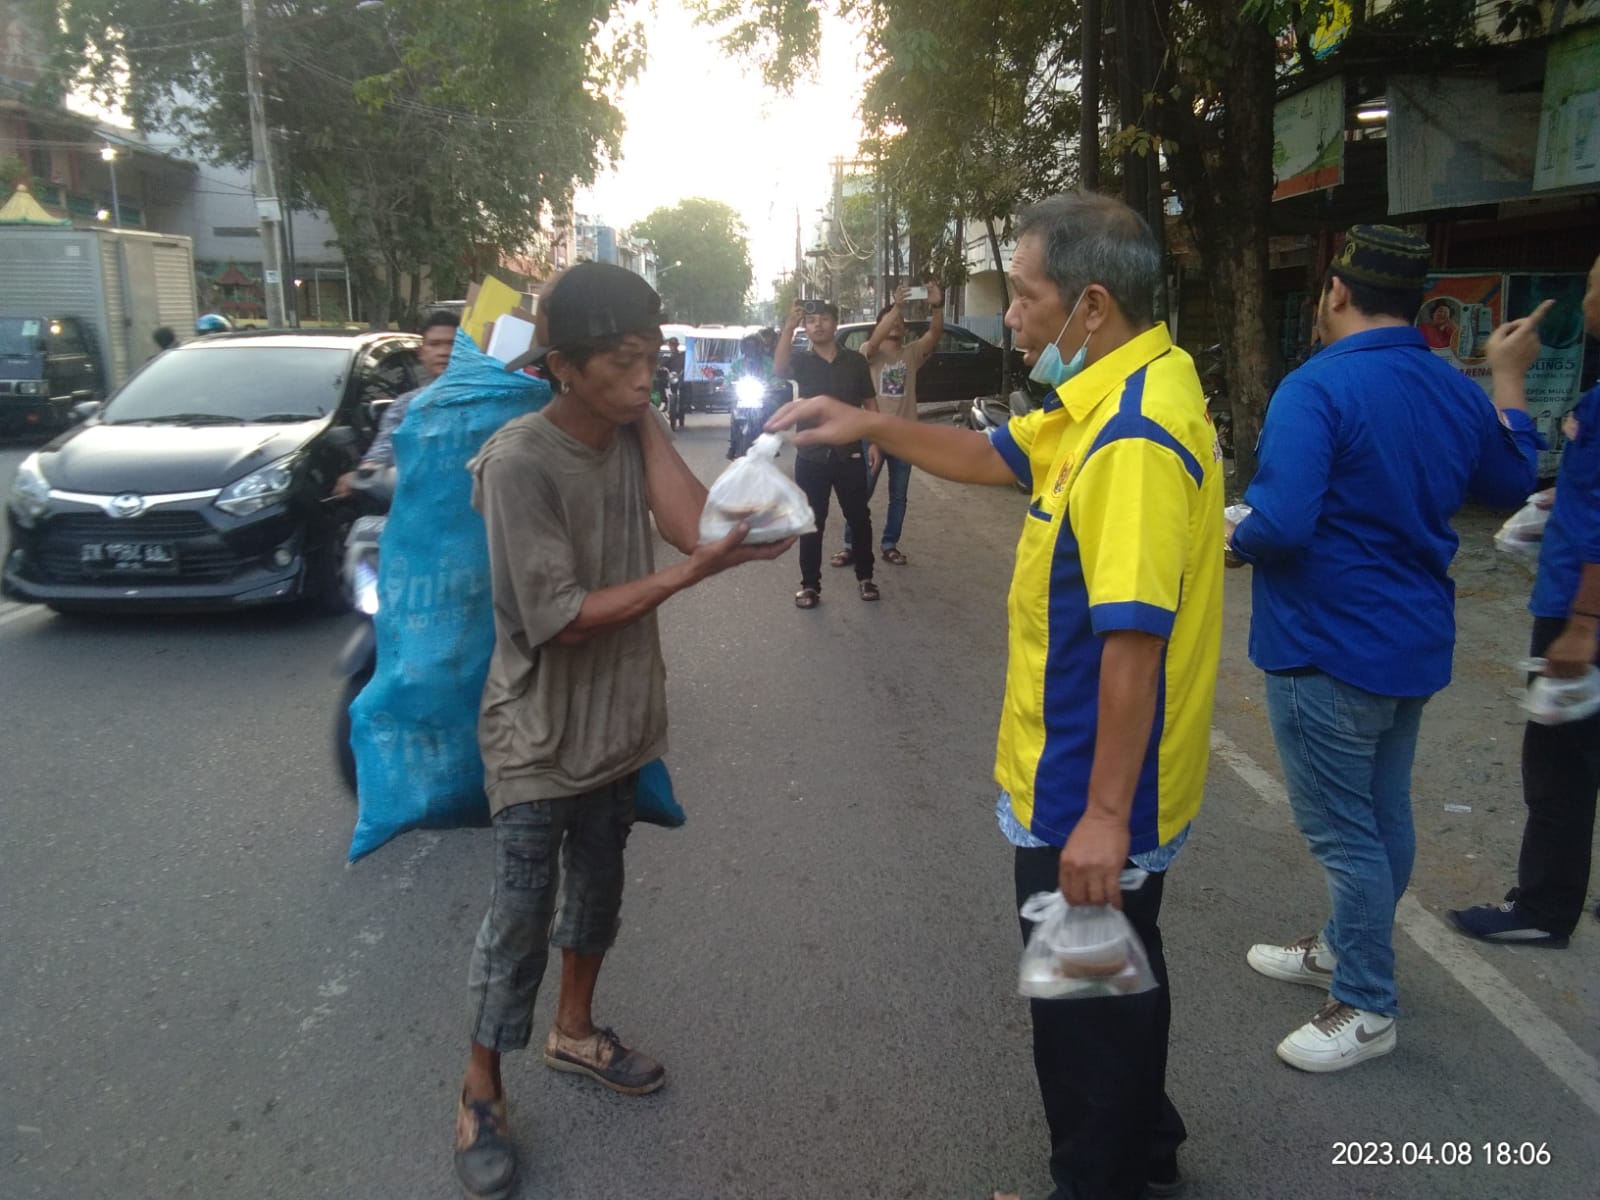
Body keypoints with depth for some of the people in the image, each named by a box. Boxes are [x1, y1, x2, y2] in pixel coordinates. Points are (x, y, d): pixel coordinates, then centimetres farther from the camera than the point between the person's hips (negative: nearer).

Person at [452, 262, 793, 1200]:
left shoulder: (634, 432, -2)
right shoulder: (518, 462, -23)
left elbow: (693, 523, -18)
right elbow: (562, 620, -24)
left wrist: (644, 416, -15)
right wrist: (692, 574, -28)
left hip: (619, 720, 7)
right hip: (541, 736, -6)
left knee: (599, 890, 22)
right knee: (521, 920, 5)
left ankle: (576, 1030, 45)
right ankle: (481, 1096, 26)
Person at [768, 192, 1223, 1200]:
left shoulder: (1135, 436, -27)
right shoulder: (1109, 397, 5)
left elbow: (1135, 638, -31)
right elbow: (998, 456, 16)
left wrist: (1104, 814, -27)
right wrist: (868, 427, 6)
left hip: (1090, 799, -10)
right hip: (1082, 782, 10)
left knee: (1086, 1006, 11)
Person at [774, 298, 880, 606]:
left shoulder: (855, 360, 4)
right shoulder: (801, 360, 1)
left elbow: (870, 403, 9)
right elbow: (779, 369, -22)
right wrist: (790, 324, -30)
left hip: (849, 454, 1)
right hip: (811, 456, -1)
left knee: (859, 518, 9)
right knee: (812, 523, 4)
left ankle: (865, 576, 24)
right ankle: (810, 585, 13)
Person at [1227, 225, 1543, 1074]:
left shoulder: (1317, 388, -21)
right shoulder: (1456, 391, 5)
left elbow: (1281, 523, -32)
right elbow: (1510, 481, 22)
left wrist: (1237, 541, -10)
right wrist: (1510, 385, 33)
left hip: (1327, 651, -9)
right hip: (1413, 645, 9)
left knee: (1343, 832, 4)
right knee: (1382, 817, 20)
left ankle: (1365, 1010, 16)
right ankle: (1347, 949, 38)